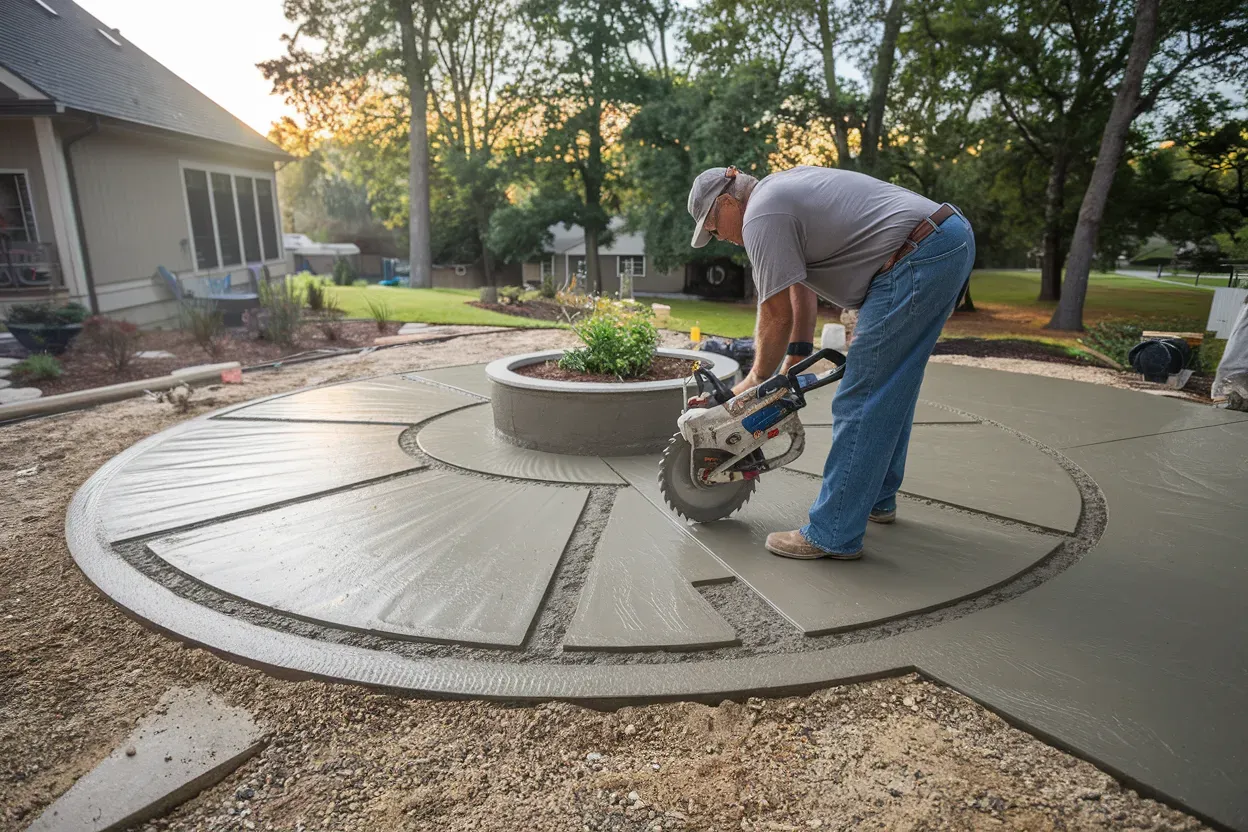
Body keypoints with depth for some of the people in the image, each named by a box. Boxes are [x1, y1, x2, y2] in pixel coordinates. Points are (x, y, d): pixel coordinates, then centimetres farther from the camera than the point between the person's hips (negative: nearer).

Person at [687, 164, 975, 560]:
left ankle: (833, 535, 0)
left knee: (860, 401, -8)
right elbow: (800, 286, 24)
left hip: (918, 257, -11)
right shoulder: (780, 188, 23)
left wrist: (757, 380, 5)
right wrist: (798, 355, 23)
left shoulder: (761, 216, -9)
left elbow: (776, 315, -8)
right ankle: (877, 499, 34)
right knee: (891, 388, 19)